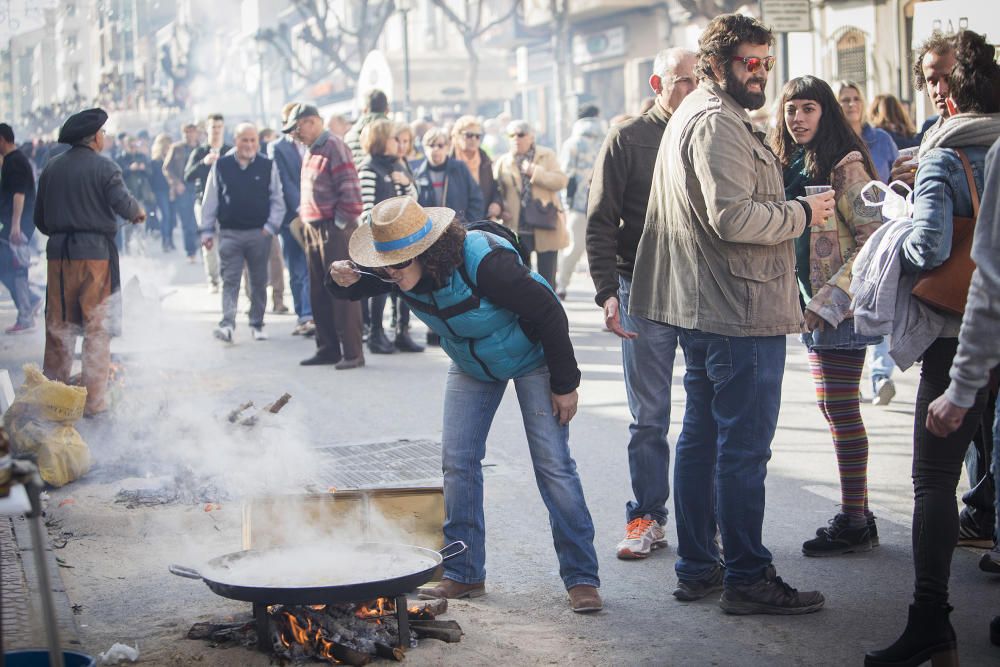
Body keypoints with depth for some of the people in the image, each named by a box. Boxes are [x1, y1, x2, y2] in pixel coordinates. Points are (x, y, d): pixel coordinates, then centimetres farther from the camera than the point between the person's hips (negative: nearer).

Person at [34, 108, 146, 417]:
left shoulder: (51, 168, 7)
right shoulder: (104, 167, -6)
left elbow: (39, 217, 12)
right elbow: (122, 203, -16)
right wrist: (138, 212, 5)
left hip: (58, 252, 4)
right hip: (95, 252, -4)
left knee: (58, 325, 11)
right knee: (97, 327, 3)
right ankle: (94, 400, 3)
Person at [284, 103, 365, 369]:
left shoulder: (333, 147, -11)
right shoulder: (309, 152, 18)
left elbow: (350, 188, -18)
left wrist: (342, 221, -16)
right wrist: (304, 216, 14)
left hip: (335, 230, -9)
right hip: (313, 231, 9)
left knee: (342, 292, -7)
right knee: (319, 294, 12)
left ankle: (353, 352, -3)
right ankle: (328, 348, 20)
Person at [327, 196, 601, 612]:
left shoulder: (485, 262, -38)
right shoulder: (403, 274, -19)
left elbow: (549, 313, -28)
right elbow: (361, 287, 2)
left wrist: (564, 384, -21)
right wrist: (343, 280, -25)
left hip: (530, 356, -6)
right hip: (471, 366, 6)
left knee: (553, 464, -10)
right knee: (458, 462, 0)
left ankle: (582, 578, -3)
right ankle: (464, 574, 10)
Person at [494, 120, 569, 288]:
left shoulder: (547, 156, 4)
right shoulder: (503, 162, 8)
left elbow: (561, 181, -9)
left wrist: (534, 171, -16)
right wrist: (500, 210, -6)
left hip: (545, 226, -1)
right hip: (517, 228, 1)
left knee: (546, 276, 3)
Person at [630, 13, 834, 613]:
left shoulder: (693, 116, 20)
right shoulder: (718, 123, -14)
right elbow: (734, 217, -24)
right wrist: (802, 214, -12)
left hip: (702, 310, 11)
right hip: (740, 313, -11)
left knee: (702, 438, 15)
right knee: (745, 446, -6)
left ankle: (697, 567, 23)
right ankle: (747, 579, 0)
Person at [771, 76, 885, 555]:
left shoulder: (844, 168, -12)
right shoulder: (789, 166, 12)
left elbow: (872, 241, -15)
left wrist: (830, 299, -18)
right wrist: (804, 301, 9)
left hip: (841, 308, -8)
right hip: (811, 306, 8)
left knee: (840, 409, -6)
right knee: (832, 407, 11)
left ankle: (854, 524, 1)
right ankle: (855, 513, 19)